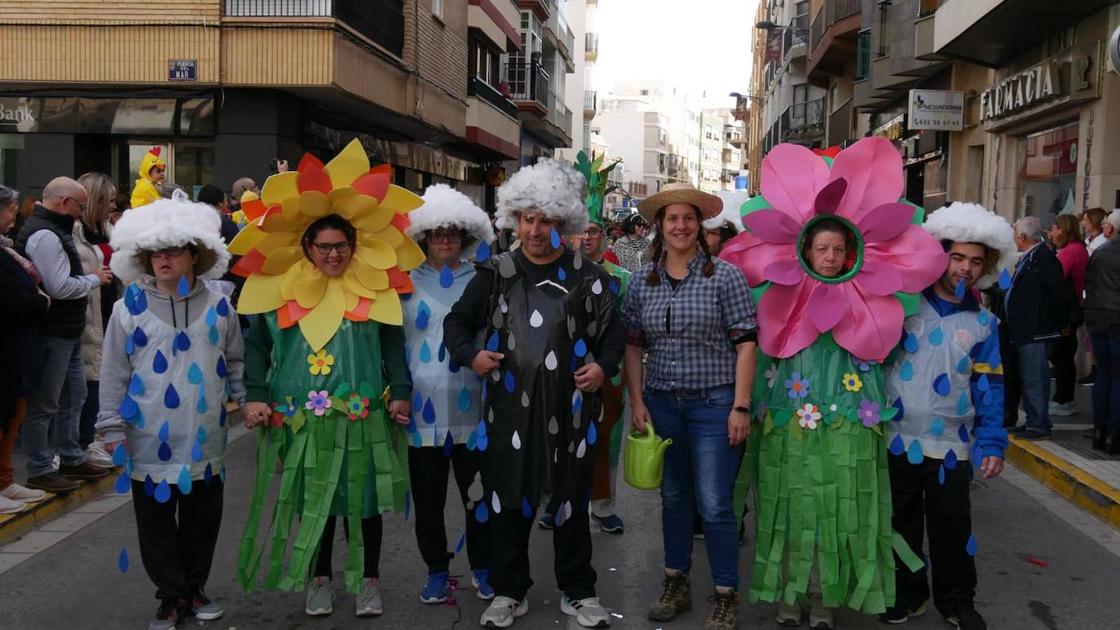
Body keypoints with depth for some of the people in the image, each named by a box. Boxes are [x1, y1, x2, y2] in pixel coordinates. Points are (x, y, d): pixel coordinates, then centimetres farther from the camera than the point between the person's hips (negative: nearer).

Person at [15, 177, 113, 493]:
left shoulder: (53, 230, 15)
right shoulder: (44, 235, -19)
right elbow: (60, 287, -25)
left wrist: (91, 277, 7)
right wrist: (95, 279, -11)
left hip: (68, 332, 11)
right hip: (52, 333, -11)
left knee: (73, 396, 19)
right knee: (44, 403, 1)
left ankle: (71, 459, 31)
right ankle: (39, 470, 11)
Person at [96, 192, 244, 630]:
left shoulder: (218, 307, 1)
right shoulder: (129, 308, -4)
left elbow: (235, 362, 12)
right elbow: (114, 373, -1)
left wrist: (246, 400, 7)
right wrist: (112, 427, -1)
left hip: (205, 442, 1)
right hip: (150, 442, -1)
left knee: (202, 520, 13)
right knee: (157, 524, 8)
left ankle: (194, 587, 31)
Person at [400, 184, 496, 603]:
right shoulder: (406, 283, 4)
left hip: (470, 408, 0)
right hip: (422, 409, 1)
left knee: (478, 494, 8)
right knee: (428, 499, 11)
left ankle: (482, 568, 26)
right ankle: (437, 570, 27)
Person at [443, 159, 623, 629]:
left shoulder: (587, 277, 2)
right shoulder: (495, 275, 5)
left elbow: (614, 330, 10)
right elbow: (457, 321, 12)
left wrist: (604, 366, -8)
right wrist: (469, 356, -6)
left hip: (570, 408, -1)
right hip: (509, 408, 1)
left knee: (570, 502, 10)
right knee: (507, 501, 9)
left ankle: (578, 592, 26)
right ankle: (509, 592, 26)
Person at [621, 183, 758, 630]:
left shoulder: (725, 275, -7)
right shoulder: (643, 280, 4)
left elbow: (746, 343, -7)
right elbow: (633, 343, 10)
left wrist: (741, 407, -12)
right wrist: (637, 401, 3)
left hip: (714, 403, -4)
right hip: (661, 402, 4)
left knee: (714, 505, -1)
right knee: (673, 497, 16)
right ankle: (675, 585, 31)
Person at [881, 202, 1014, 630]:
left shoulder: (983, 323, 5)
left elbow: (989, 388, 4)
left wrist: (992, 442, -3)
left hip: (950, 445, 1)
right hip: (896, 438, 0)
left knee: (952, 529, 11)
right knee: (902, 526, 13)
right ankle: (907, 595, 31)